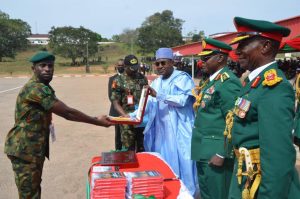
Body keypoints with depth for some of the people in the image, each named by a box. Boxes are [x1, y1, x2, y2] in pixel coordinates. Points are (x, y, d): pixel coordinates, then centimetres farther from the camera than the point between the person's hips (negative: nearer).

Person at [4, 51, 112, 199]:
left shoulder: (43, 87, 13)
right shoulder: (36, 88, -21)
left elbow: (64, 113, 12)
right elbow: (67, 112, -21)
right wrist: (97, 122, -14)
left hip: (34, 148, 10)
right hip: (24, 149, -10)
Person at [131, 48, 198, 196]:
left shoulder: (183, 78, -5)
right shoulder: (156, 82, 13)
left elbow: (183, 100, -19)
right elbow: (149, 105, 9)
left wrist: (158, 95, -23)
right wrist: (131, 116, -4)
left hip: (179, 131, -5)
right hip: (160, 130, 6)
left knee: (180, 164, -1)